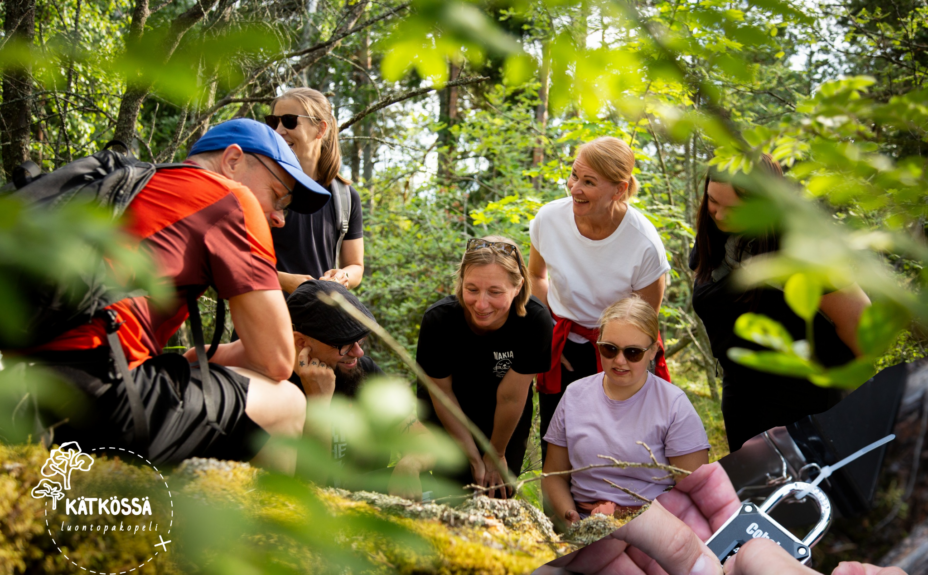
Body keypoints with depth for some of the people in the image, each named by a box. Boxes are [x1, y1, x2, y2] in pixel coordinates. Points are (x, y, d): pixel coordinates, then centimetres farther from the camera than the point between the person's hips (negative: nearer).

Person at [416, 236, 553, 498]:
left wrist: (496, 454, -9)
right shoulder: (438, 319, -31)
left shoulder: (535, 320, -34)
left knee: (498, 496, 6)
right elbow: (442, 392, -16)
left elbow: (511, 397, -22)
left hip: (505, 422, 1)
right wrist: (474, 457, -10)